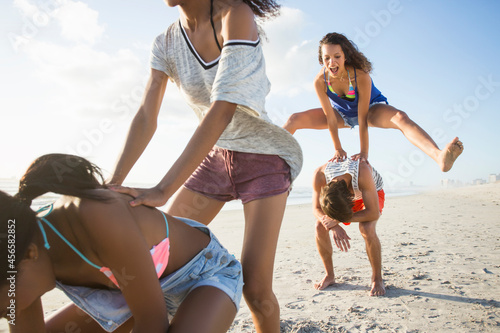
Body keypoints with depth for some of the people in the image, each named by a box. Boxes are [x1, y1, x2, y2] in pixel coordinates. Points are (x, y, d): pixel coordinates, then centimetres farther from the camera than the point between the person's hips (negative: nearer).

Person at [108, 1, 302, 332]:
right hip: (216, 155, 5)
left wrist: (163, 190, -36)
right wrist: (112, 185, -20)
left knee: (255, 286, -11)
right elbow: (146, 118, -7)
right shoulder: (166, 43, -1)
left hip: (265, 157, -5)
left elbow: (222, 109, -31)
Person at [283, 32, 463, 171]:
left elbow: (362, 118, -31)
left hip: (371, 108, -3)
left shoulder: (361, 76, -35)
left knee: (400, 117, -37)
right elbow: (330, 118, -19)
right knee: (295, 119, -11)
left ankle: (441, 157, -57)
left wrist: (364, 152, -28)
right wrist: (337, 149, -12)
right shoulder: (320, 81, -26)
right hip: (342, 114, 4)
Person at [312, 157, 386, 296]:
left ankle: (377, 279, -8)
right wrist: (334, 227, -41)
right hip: (348, 193, 3)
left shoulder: (363, 171, -46)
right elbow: (316, 209, -22)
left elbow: (373, 213, -40)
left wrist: (337, 221, -40)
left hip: (373, 193, -3)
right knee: (320, 227, -16)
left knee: (366, 229, -31)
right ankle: (330, 276, 4)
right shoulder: (319, 175, -36)